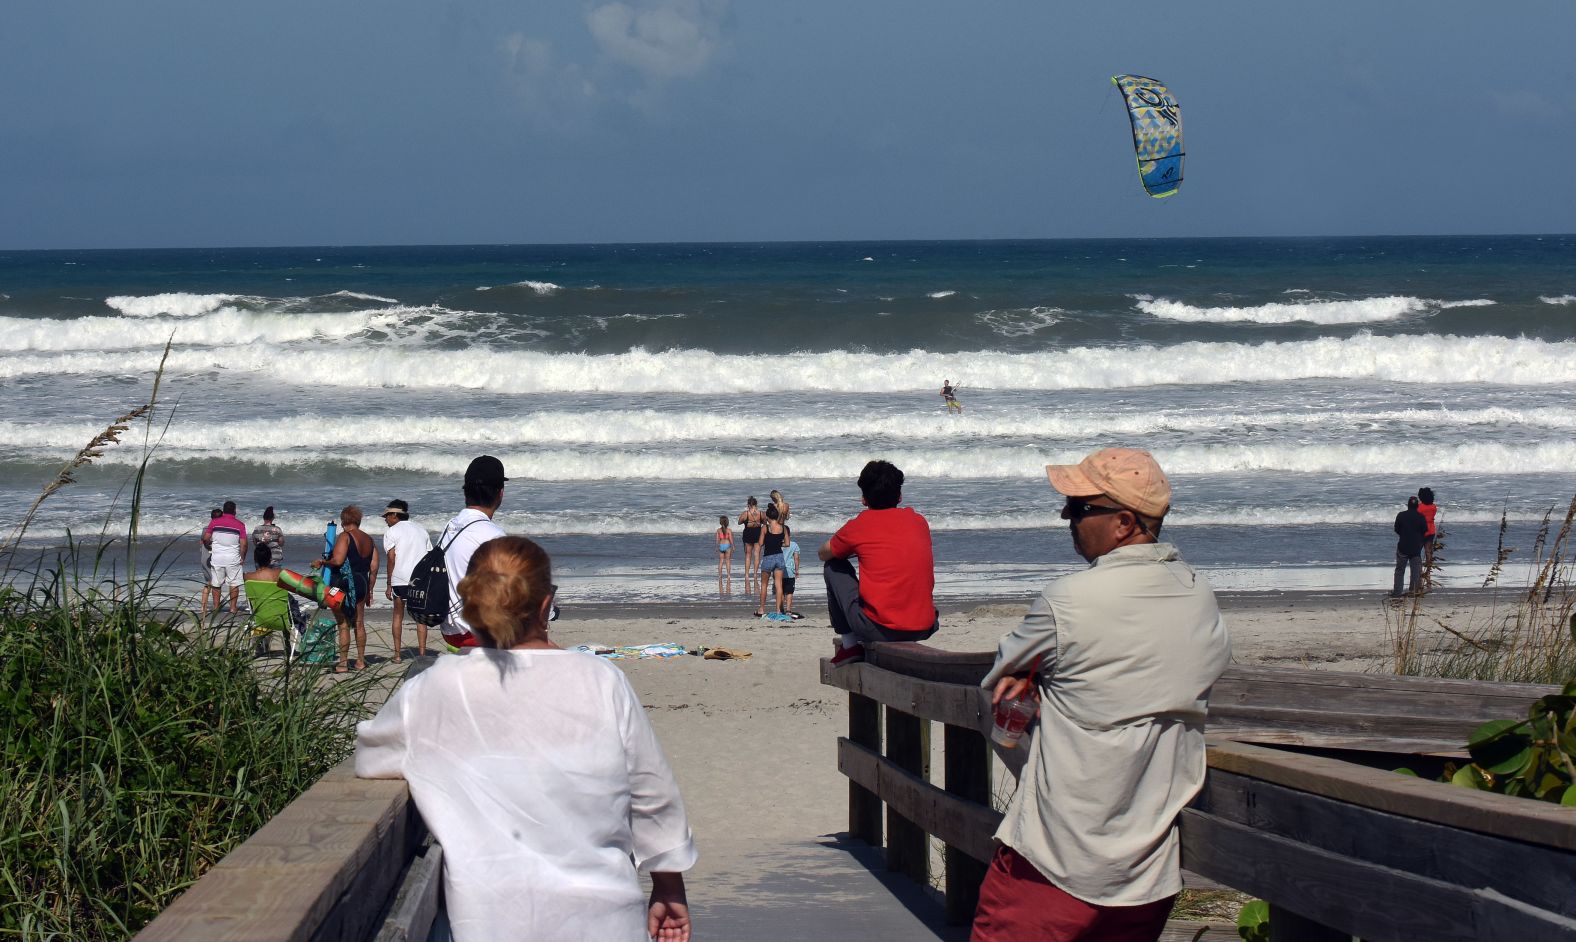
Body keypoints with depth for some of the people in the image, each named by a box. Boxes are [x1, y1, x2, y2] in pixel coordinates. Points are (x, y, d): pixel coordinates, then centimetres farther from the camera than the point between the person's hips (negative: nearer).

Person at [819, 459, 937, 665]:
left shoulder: (860, 526, 1)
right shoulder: (919, 522, 11)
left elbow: (823, 554, 20)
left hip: (879, 630, -4)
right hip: (924, 630, 4)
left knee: (834, 567, 17)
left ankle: (850, 644, 14)